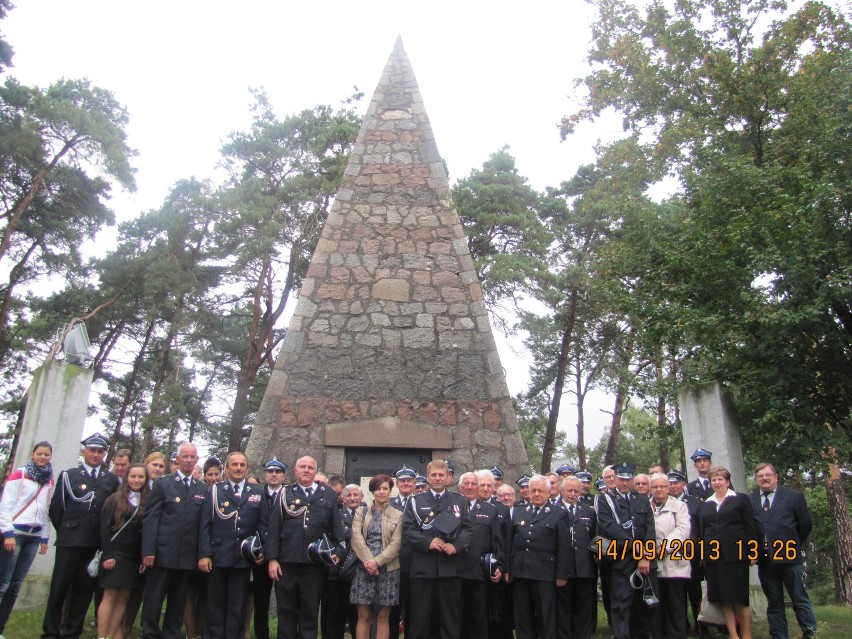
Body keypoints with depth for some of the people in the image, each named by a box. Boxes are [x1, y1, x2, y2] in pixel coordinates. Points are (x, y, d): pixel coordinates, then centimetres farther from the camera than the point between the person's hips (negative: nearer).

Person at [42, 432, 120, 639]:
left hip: (97, 544, 2)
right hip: (70, 542, -2)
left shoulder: (113, 480, 9)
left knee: (84, 589, 8)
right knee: (59, 588, 3)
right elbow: (56, 508, 5)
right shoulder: (68, 475, 5)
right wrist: (66, 531, 5)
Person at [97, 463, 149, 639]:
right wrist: (107, 555, -12)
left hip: (135, 558, 3)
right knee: (110, 596, -4)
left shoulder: (148, 503, 8)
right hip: (115, 554, -3)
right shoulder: (114, 499, 1)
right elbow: (104, 528, -4)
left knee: (124, 598, 4)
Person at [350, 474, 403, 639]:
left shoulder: (398, 515, 7)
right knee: (363, 616, 0)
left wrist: (378, 561, -14)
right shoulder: (361, 512, 9)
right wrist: (369, 561, -13)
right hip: (364, 568, 0)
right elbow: (356, 539, -1)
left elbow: (396, 544, -2)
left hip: (387, 569, 0)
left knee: (383, 617, 3)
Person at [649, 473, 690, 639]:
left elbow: (683, 529, -5)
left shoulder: (679, 506, 8)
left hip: (674, 564, -2)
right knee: (656, 606, 5)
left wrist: (665, 547, -14)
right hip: (652, 564, 2)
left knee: (676, 605, 0)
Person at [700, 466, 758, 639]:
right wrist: (703, 555, 7)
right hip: (713, 557, 4)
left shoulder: (741, 499, 4)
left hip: (735, 555, -3)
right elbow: (702, 530, 13)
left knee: (740, 598, 2)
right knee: (724, 599, 5)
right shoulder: (706, 504, 14)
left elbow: (750, 527, 0)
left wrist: (752, 552, -6)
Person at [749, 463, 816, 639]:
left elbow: (805, 525, 7)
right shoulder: (749, 500, 4)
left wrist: (794, 545, 10)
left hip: (788, 557, -2)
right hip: (764, 559, 2)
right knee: (773, 603, 10)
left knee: (800, 599, 4)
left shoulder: (794, 496, 1)